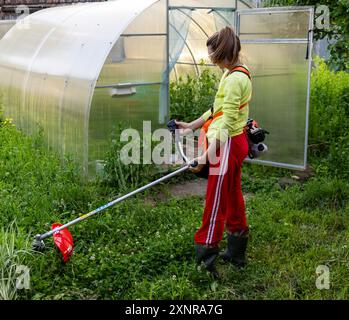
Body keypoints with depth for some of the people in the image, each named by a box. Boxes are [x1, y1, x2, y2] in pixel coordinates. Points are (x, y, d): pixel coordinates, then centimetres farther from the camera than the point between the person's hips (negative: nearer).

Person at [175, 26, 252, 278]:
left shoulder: (235, 79, -20)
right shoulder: (235, 73, 11)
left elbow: (227, 122, -26)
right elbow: (219, 109, 19)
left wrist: (208, 154, -30)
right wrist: (192, 125, 24)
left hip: (227, 145, -11)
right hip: (233, 143, 11)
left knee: (215, 203, -4)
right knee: (233, 198, 19)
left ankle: (206, 260, 4)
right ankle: (237, 254, 34)